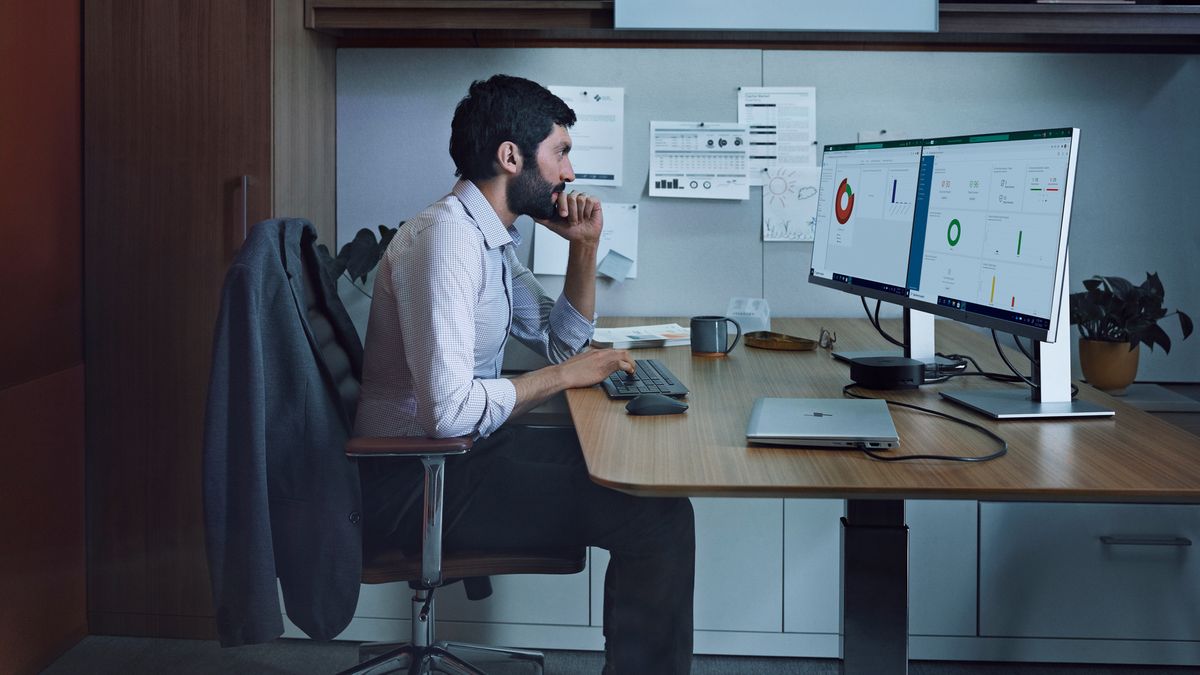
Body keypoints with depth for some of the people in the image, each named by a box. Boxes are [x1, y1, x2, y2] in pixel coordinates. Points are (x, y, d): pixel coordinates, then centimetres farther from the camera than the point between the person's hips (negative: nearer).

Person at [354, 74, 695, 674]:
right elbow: (449, 410, -30)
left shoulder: (491, 236, 10)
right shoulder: (447, 237, -22)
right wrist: (564, 375, -16)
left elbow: (562, 340, 22)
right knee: (659, 517, -18)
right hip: (415, 482, -11)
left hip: (457, 452, 11)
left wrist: (584, 247, 7)